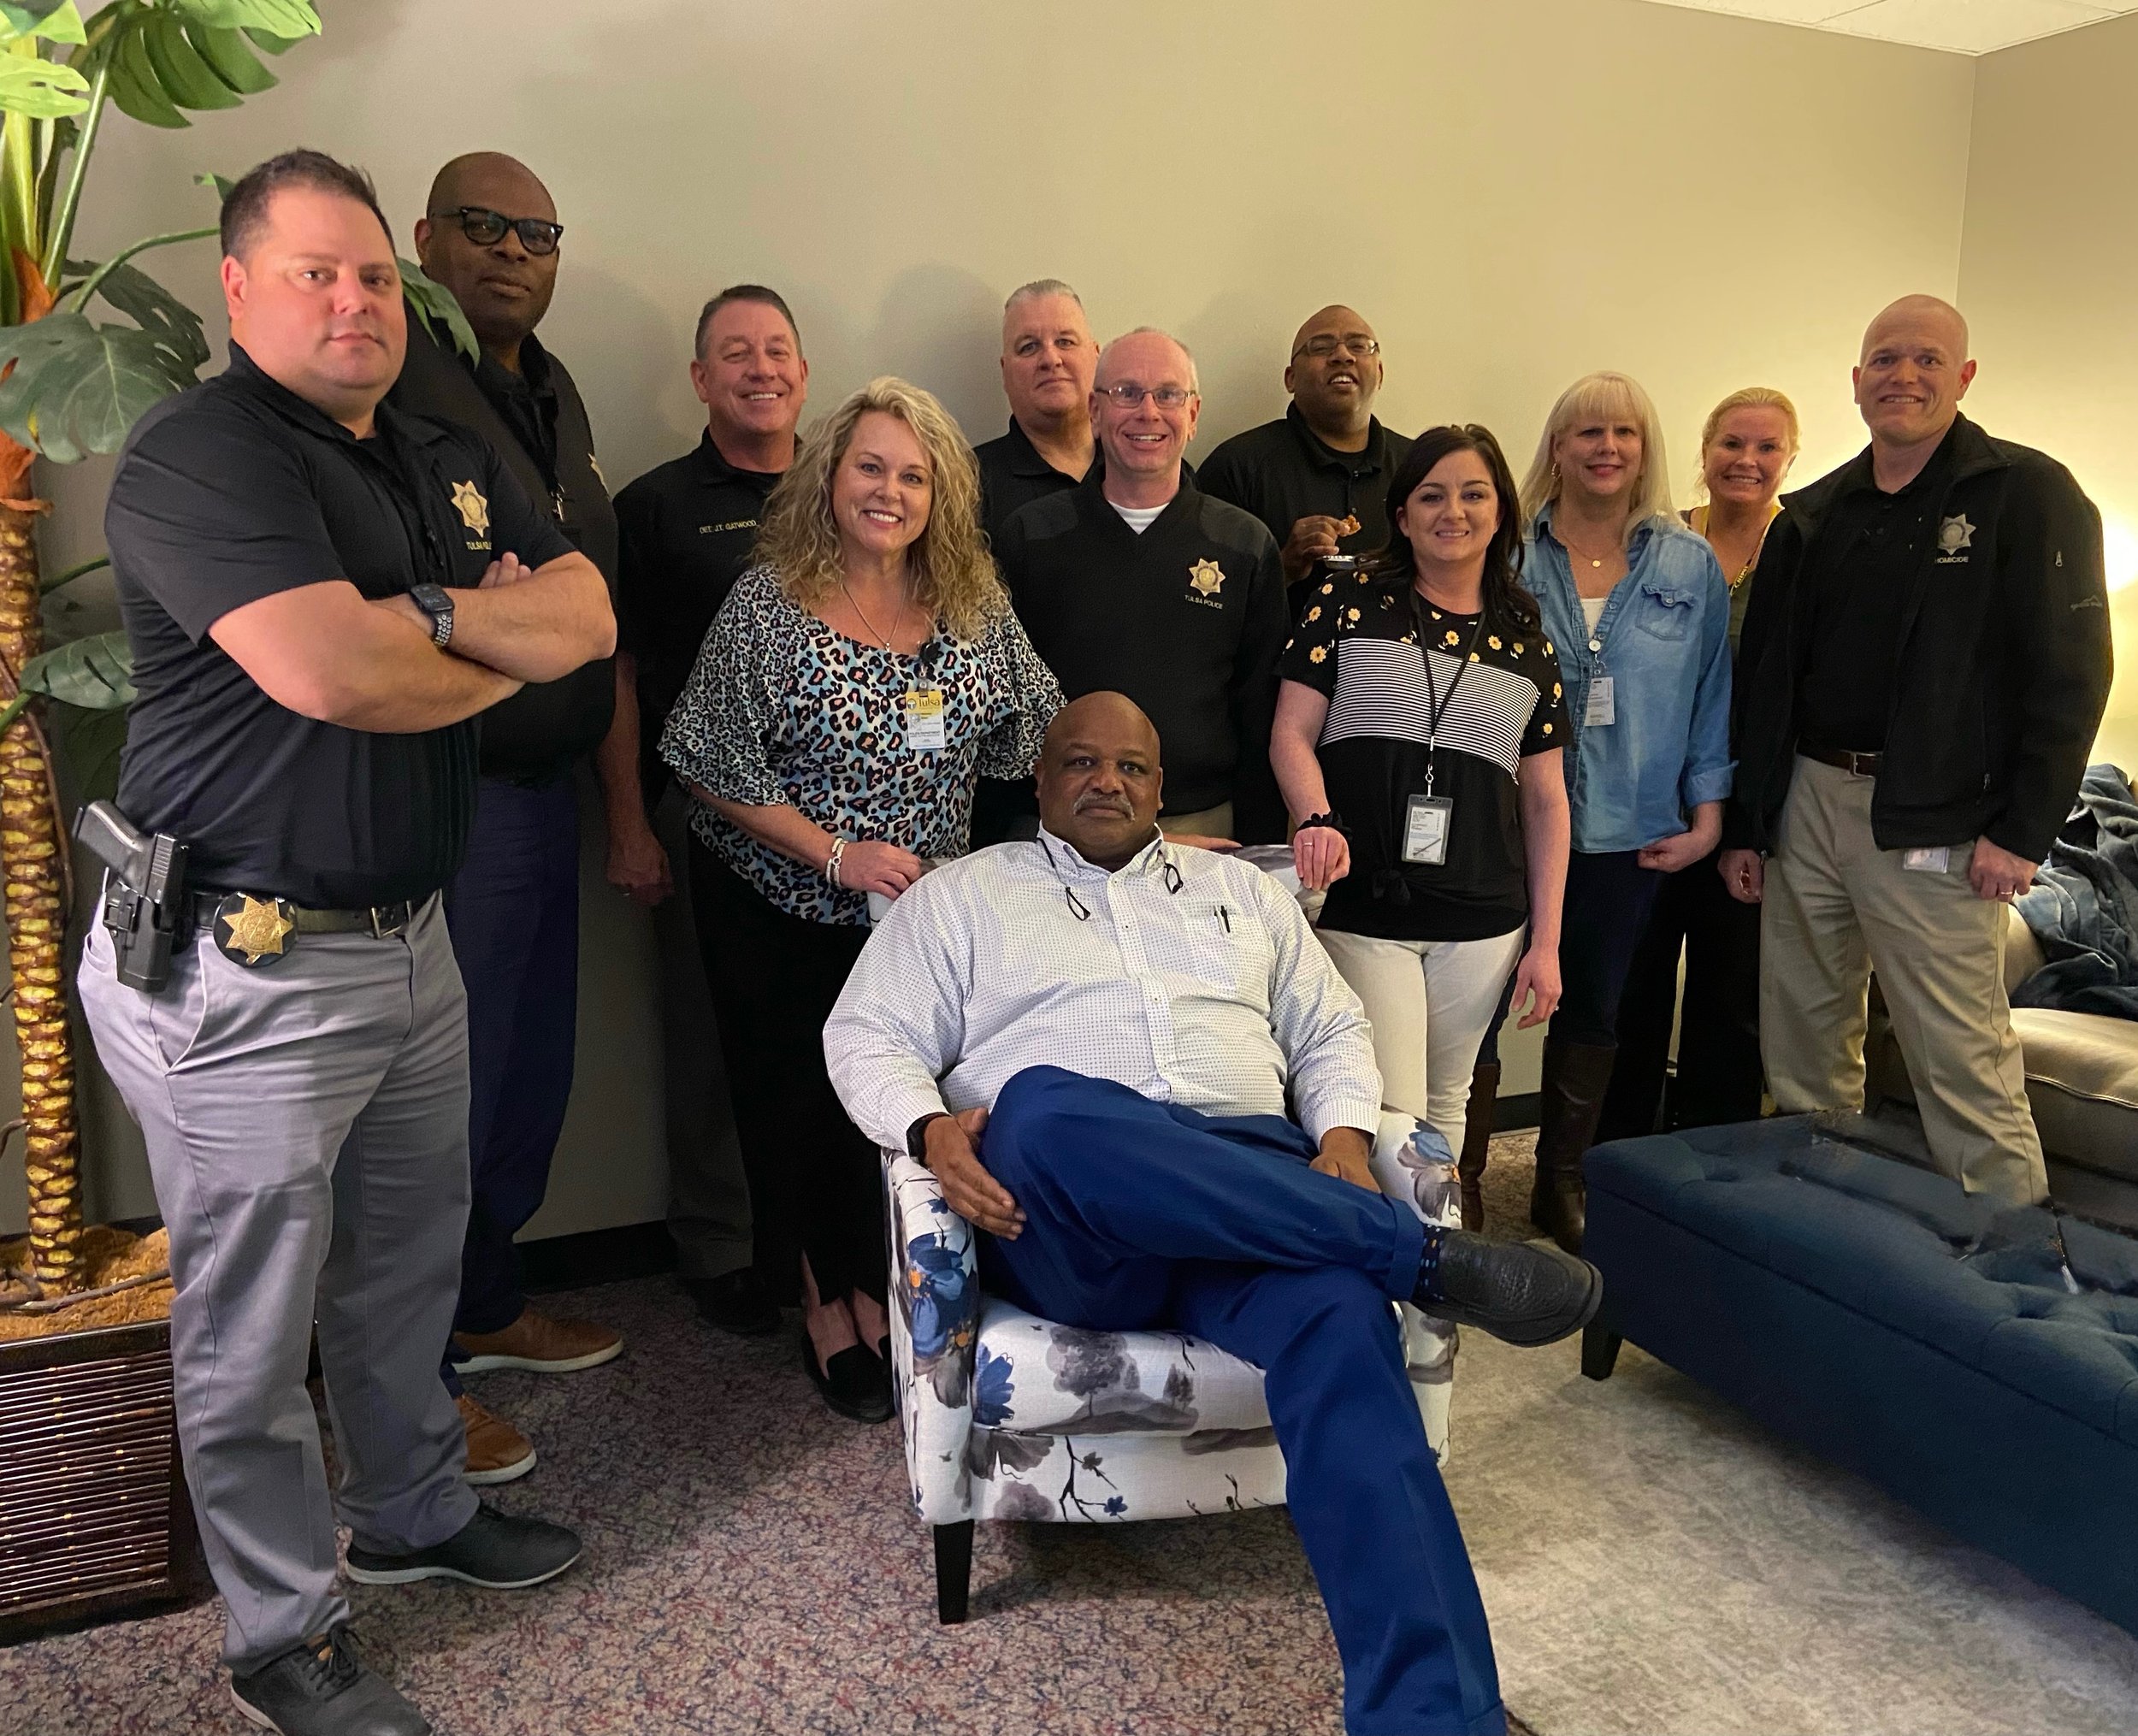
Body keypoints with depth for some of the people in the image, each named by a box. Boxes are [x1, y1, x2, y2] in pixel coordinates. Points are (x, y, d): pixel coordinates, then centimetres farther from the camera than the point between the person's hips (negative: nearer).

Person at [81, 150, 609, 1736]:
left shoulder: (454, 461, 12)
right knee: (252, 1328, 7)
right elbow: (331, 669, -28)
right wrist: (503, 655, -9)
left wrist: (431, 618, -16)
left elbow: (589, 617, 2)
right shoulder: (199, 455, -14)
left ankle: (415, 1514, 44)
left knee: (413, 1262, 23)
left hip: (411, 937, 8)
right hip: (248, 974, -8)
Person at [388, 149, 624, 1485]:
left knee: (534, 1071, 18)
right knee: (444, 1088, 0)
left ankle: (490, 1307, 37)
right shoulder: (387, 381, -12)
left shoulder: (553, 391, 16)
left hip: (545, 787, 9)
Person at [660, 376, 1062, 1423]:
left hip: (921, 912, 3)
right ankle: (827, 1301, 29)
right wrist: (839, 854, -18)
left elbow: (1036, 737, 7)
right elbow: (715, 771, -13)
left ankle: (871, 1288, 26)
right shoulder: (768, 602, -11)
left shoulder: (974, 607, 0)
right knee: (799, 1102, 7)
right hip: (779, 915, -2)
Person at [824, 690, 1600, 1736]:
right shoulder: (965, 895, 19)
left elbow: (1331, 1031, 24)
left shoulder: (1240, 891, 27)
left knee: (1341, 1315, -33)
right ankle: (1425, 1254, -29)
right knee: (1042, 1108, -39)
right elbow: (865, 1037, 10)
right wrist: (931, 1129, -13)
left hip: (1254, 1185, 2)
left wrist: (1342, 1136, 1)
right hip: (1064, 1223, -2)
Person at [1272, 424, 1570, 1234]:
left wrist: (1545, 941, 8)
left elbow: (1545, 800, 13)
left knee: (1446, 1109, 15)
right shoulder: (1350, 603, 4)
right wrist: (1317, 819, -21)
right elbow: (1292, 734, 0)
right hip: (1361, 907, -3)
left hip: (1482, 920, 3)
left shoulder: (1525, 642, 13)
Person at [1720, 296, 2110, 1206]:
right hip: (1807, 803, 5)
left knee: (1964, 1065, -5)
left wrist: (2021, 832, -14)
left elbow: (2071, 671, -8)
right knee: (1801, 1053, 11)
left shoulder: (2027, 495, -2)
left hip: (1935, 823, -5)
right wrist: (1744, 825, 11)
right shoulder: (1810, 517, 13)